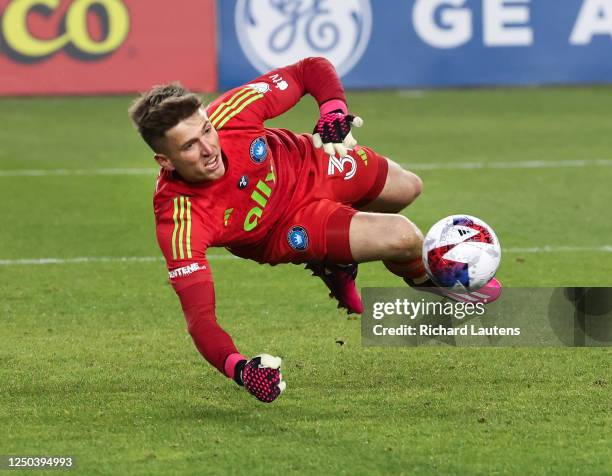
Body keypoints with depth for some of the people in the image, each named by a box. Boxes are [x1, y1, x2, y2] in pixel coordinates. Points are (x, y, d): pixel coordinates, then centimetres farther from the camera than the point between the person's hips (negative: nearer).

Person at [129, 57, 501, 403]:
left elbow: (312, 70, -21)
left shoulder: (230, 115, -36)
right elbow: (199, 318, -42)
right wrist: (239, 369, -58)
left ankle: (338, 265, 50)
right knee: (402, 237, -19)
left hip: (306, 165, 4)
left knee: (407, 188, 22)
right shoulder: (179, 222, -43)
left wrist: (335, 114, -38)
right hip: (281, 232, -4)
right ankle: (431, 282, 20)